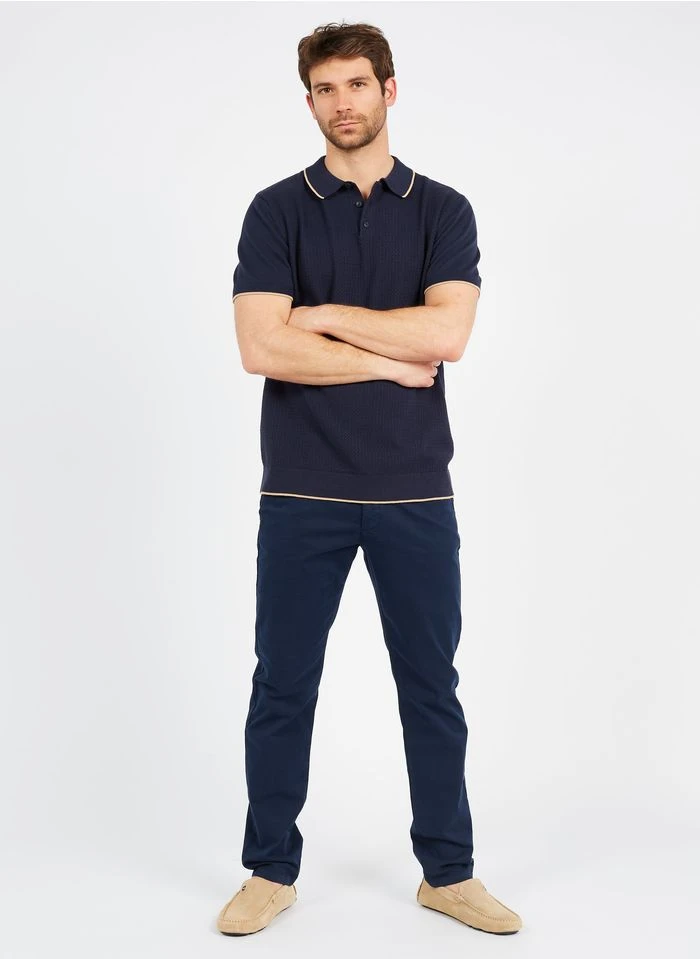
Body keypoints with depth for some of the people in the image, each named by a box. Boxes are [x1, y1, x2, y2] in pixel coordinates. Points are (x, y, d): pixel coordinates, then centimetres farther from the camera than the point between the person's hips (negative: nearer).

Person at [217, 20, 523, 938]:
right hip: (302, 492, -1)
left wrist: (326, 318, -11)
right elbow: (262, 348, -14)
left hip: (414, 492, 1)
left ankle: (447, 870, 25)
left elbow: (447, 331, -14)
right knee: (283, 686, 7)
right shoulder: (276, 210, 0)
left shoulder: (444, 210, 4)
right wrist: (392, 361, -11)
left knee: (432, 687, 9)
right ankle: (271, 869, 23)